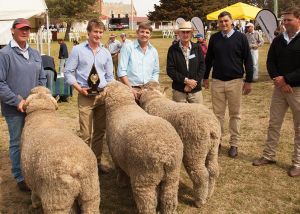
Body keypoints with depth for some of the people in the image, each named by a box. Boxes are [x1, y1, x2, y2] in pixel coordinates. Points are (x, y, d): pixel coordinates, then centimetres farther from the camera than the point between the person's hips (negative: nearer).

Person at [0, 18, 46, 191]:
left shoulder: (35, 54, 10)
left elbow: (42, 78, 16)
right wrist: (17, 101, -17)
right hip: (15, 109, -5)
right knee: (18, 143, 6)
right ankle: (21, 178, 18)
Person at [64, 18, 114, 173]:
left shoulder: (106, 53, 10)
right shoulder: (78, 50, -1)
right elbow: (68, 73, -1)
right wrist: (80, 88, -11)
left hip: (103, 95, 4)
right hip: (85, 96, -4)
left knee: (100, 131, 11)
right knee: (86, 133, -4)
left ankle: (97, 161, 23)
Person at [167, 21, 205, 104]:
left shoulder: (197, 48, 6)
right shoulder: (173, 49, -1)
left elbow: (202, 67, 2)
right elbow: (170, 70, -6)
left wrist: (194, 82, -10)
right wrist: (186, 80, -13)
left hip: (196, 89, 2)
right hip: (179, 91, -2)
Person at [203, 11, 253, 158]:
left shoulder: (240, 37, -2)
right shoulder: (214, 38, 6)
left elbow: (248, 60, -1)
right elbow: (208, 59, 14)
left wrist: (248, 80, -4)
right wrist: (205, 77, 13)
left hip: (235, 81, -2)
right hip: (217, 81, 2)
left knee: (235, 114, 6)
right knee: (218, 113, 7)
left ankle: (234, 144, 15)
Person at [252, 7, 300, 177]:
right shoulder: (278, 40, 6)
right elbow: (270, 62, 5)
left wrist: (286, 79, -18)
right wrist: (279, 81, -9)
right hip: (279, 87, 5)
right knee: (274, 123, 10)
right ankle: (269, 155, 23)